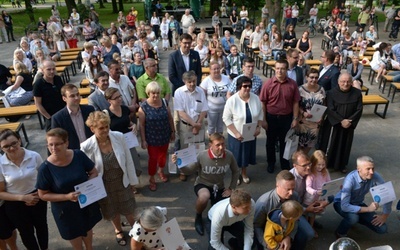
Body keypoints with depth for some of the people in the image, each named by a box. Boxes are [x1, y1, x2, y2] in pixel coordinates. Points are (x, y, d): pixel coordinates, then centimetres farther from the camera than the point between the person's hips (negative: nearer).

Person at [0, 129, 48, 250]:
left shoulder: (34, 156, -18)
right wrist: (23, 197, -21)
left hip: (37, 198, 1)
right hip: (15, 205, -1)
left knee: (41, 226, 25)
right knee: (26, 232, 22)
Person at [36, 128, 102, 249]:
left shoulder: (79, 155, -19)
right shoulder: (45, 168, -24)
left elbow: (94, 173, -5)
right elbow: (43, 195, -14)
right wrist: (67, 196, -26)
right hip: (65, 210, -2)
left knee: (87, 229, 28)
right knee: (74, 235, 23)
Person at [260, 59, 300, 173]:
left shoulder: (292, 84, -7)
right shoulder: (268, 83, -11)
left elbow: (295, 103, -1)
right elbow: (263, 103, -8)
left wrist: (295, 119, -2)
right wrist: (263, 120, -8)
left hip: (286, 118, 1)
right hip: (271, 117, -1)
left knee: (284, 142, 16)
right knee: (271, 141, 16)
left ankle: (285, 164, 34)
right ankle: (271, 163, 36)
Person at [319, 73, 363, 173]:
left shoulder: (357, 93, -6)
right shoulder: (332, 93, -13)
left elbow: (359, 110, -5)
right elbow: (330, 110, -15)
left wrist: (350, 121, -16)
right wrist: (341, 121, -20)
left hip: (348, 125, 3)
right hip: (333, 124, -2)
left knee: (345, 145, 15)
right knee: (330, 144, 9)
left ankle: (341, 165, 32)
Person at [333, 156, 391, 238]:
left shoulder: (375, 176, -24)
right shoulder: (350, 179, -35)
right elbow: (345, 206, -39)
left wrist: (385, 215, -8)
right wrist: (368, 209, -38)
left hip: (358, 203, 5)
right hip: (342, 203, -5)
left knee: (382, 229, -4)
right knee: (353, 217, -36)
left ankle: (356, 218, 22)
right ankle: (340, 233, -4)